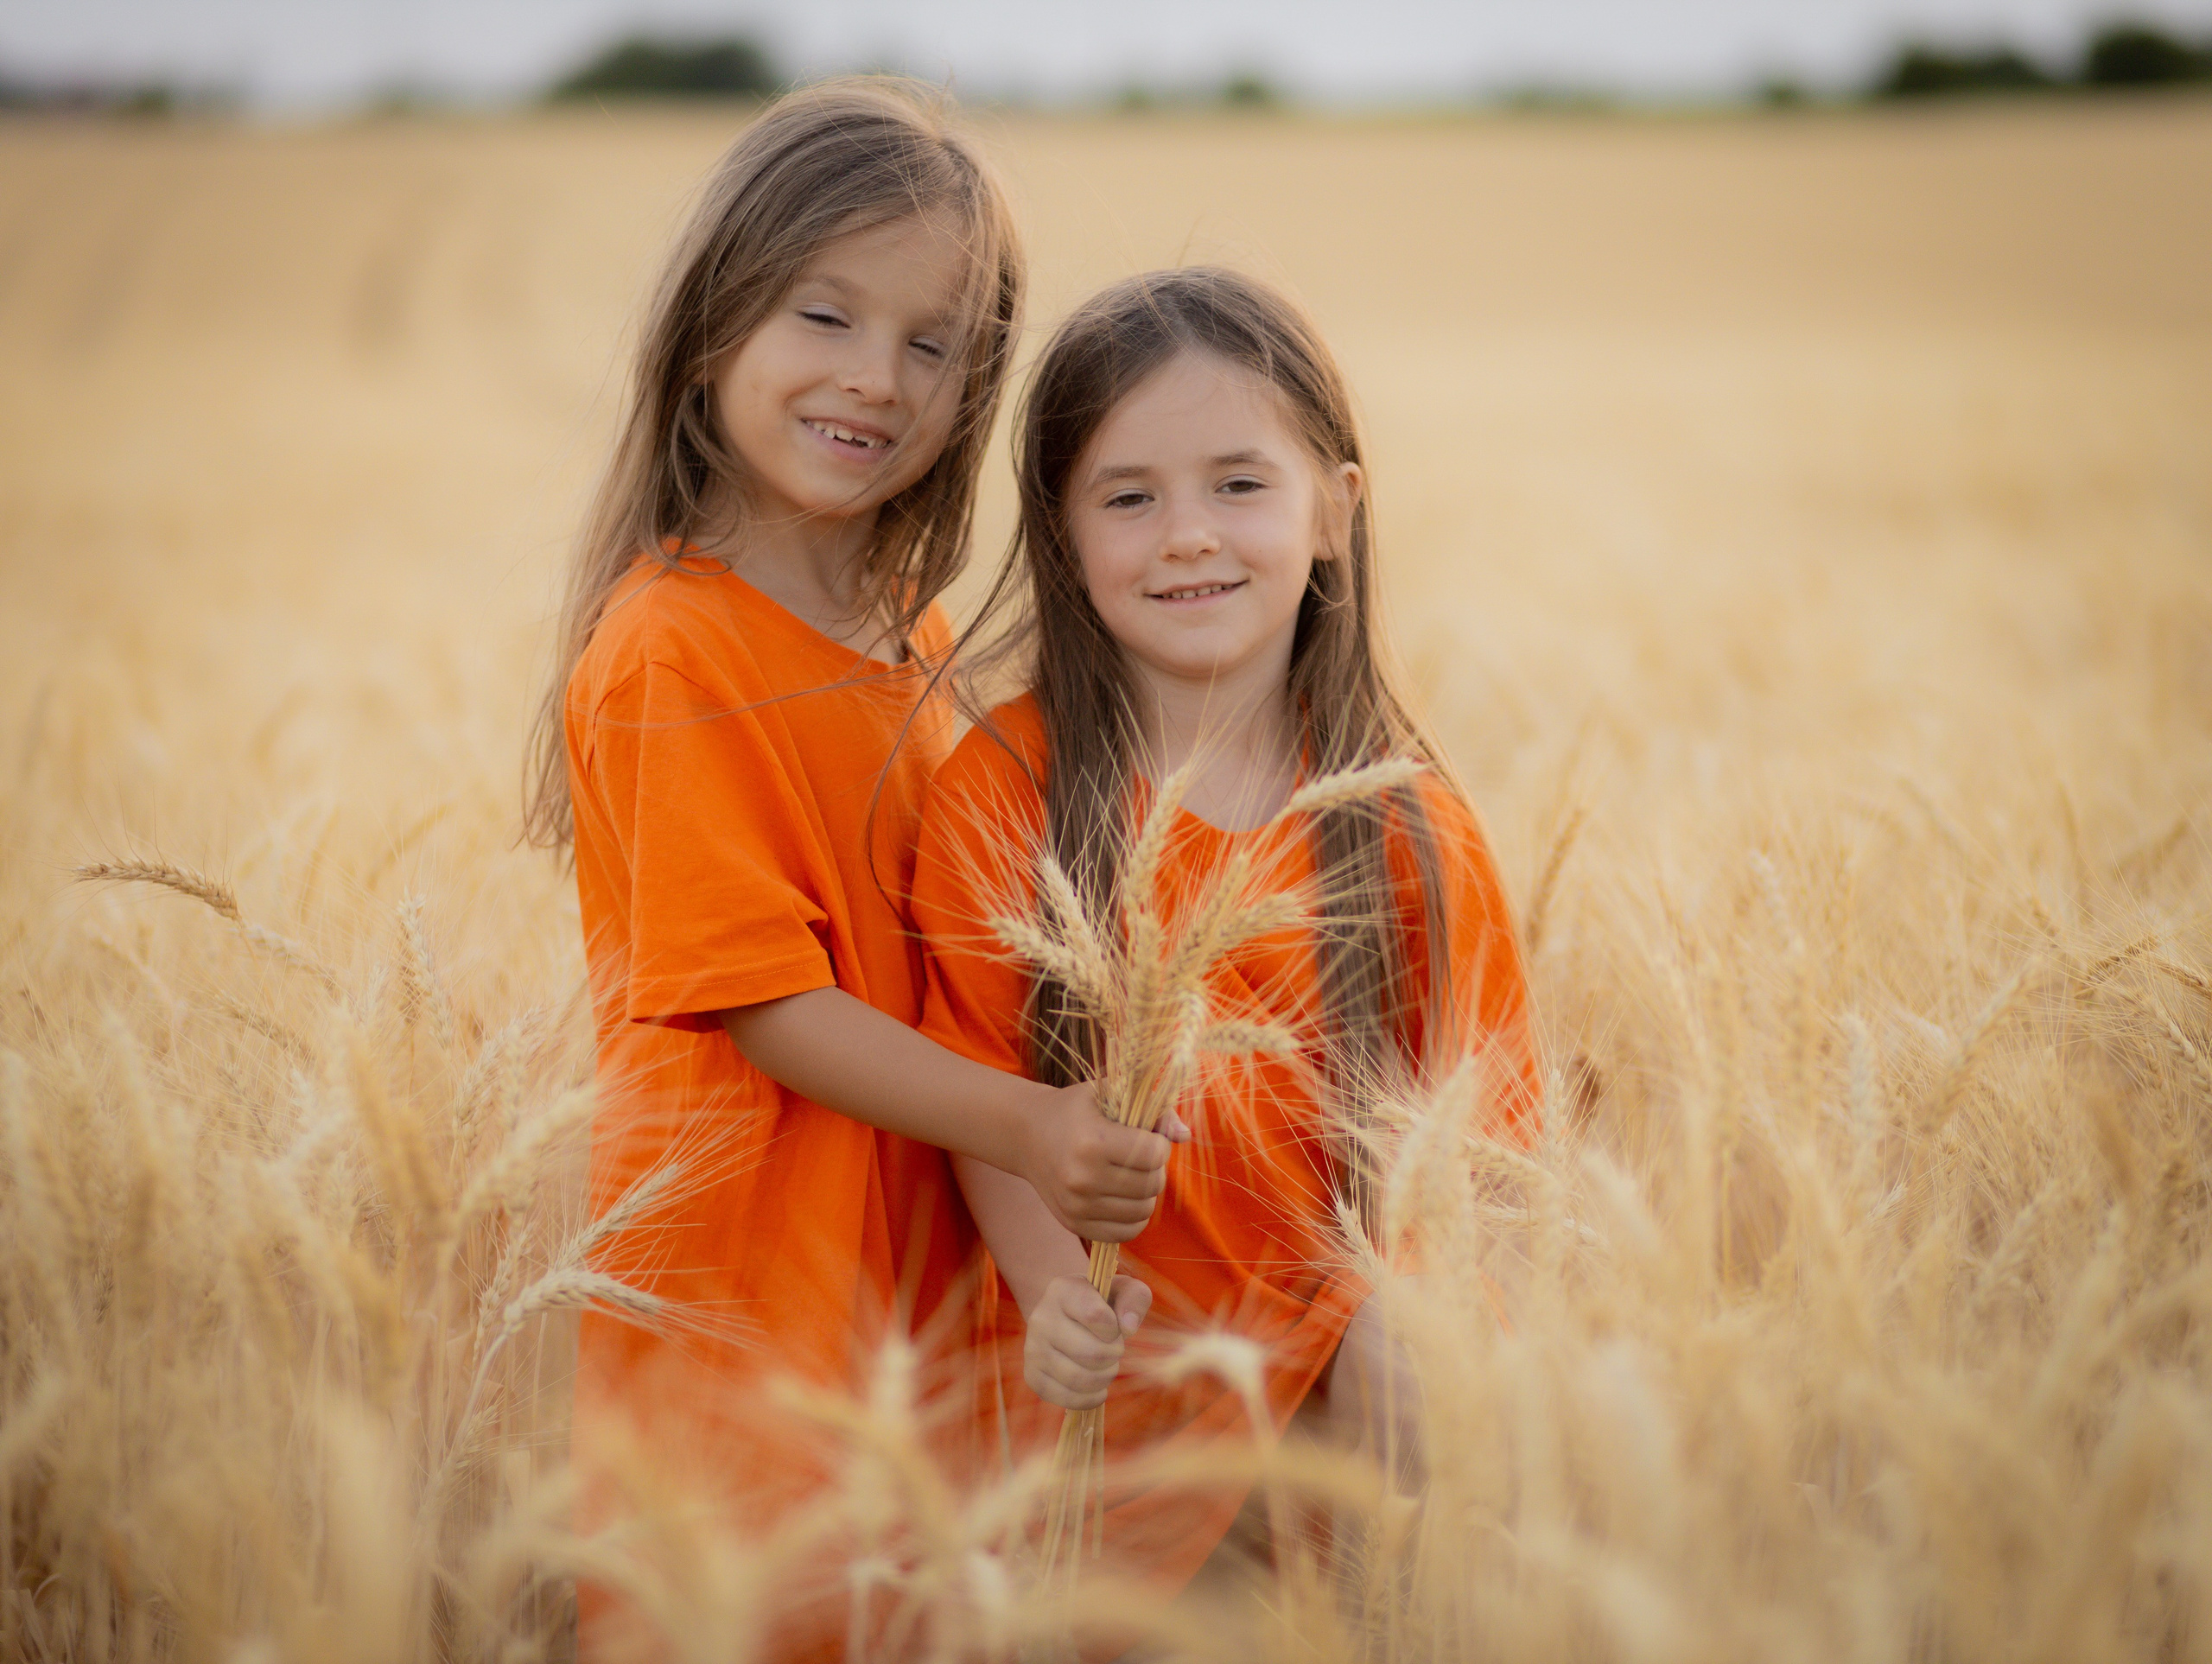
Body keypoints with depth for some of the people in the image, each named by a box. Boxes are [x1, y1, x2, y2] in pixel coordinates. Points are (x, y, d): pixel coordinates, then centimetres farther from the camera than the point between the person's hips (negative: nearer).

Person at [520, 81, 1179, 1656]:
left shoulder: (910, 638, 9)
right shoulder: (670, 653, -16)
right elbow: (755, 994, -19)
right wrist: (1020, 1126, -24)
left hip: (911, 1260, 7)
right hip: (743, 1281, -7)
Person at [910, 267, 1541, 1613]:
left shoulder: (1415, 829, -3)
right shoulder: (1002, 791, -5)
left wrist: (1397, 1325, -19)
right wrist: (1054, 1297, -20)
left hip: (1345, 1363, 1)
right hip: (1109, 1368, -1)